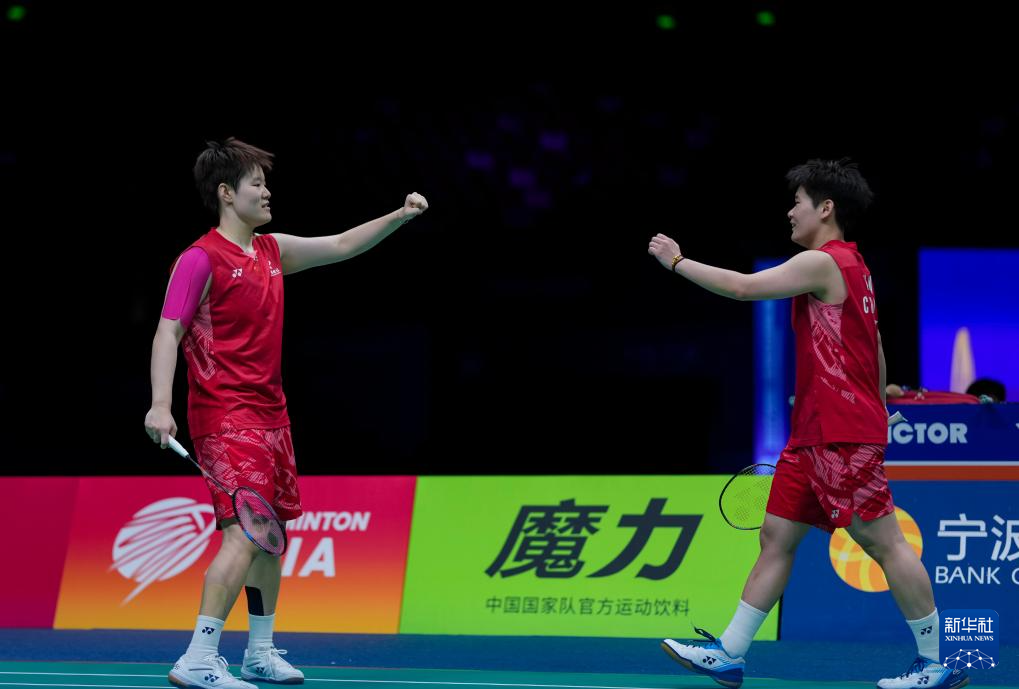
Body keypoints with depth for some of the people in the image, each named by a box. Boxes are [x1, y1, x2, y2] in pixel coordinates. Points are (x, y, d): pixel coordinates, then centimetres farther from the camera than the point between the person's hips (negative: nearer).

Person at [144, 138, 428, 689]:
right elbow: (168, 333, -14)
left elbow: (339, 246, 25)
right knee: (245, 534, -19)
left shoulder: (272, 251, 14)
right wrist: (160, 404, -26)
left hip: (269, 414, 9)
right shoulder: (202, 259, -10)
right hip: (225, 416, -9)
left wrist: (399, 217, 15)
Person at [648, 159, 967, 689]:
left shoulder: (824, 263, -12)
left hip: (843, 437, -10)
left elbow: (742, 287, -16)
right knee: (777, 538, 8)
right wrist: (875, 412, 27)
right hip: (812, 436, 10)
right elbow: (875, 349, 23)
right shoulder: (852, 267, 18)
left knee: (883, 542, -5)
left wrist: (677, 261, -5)